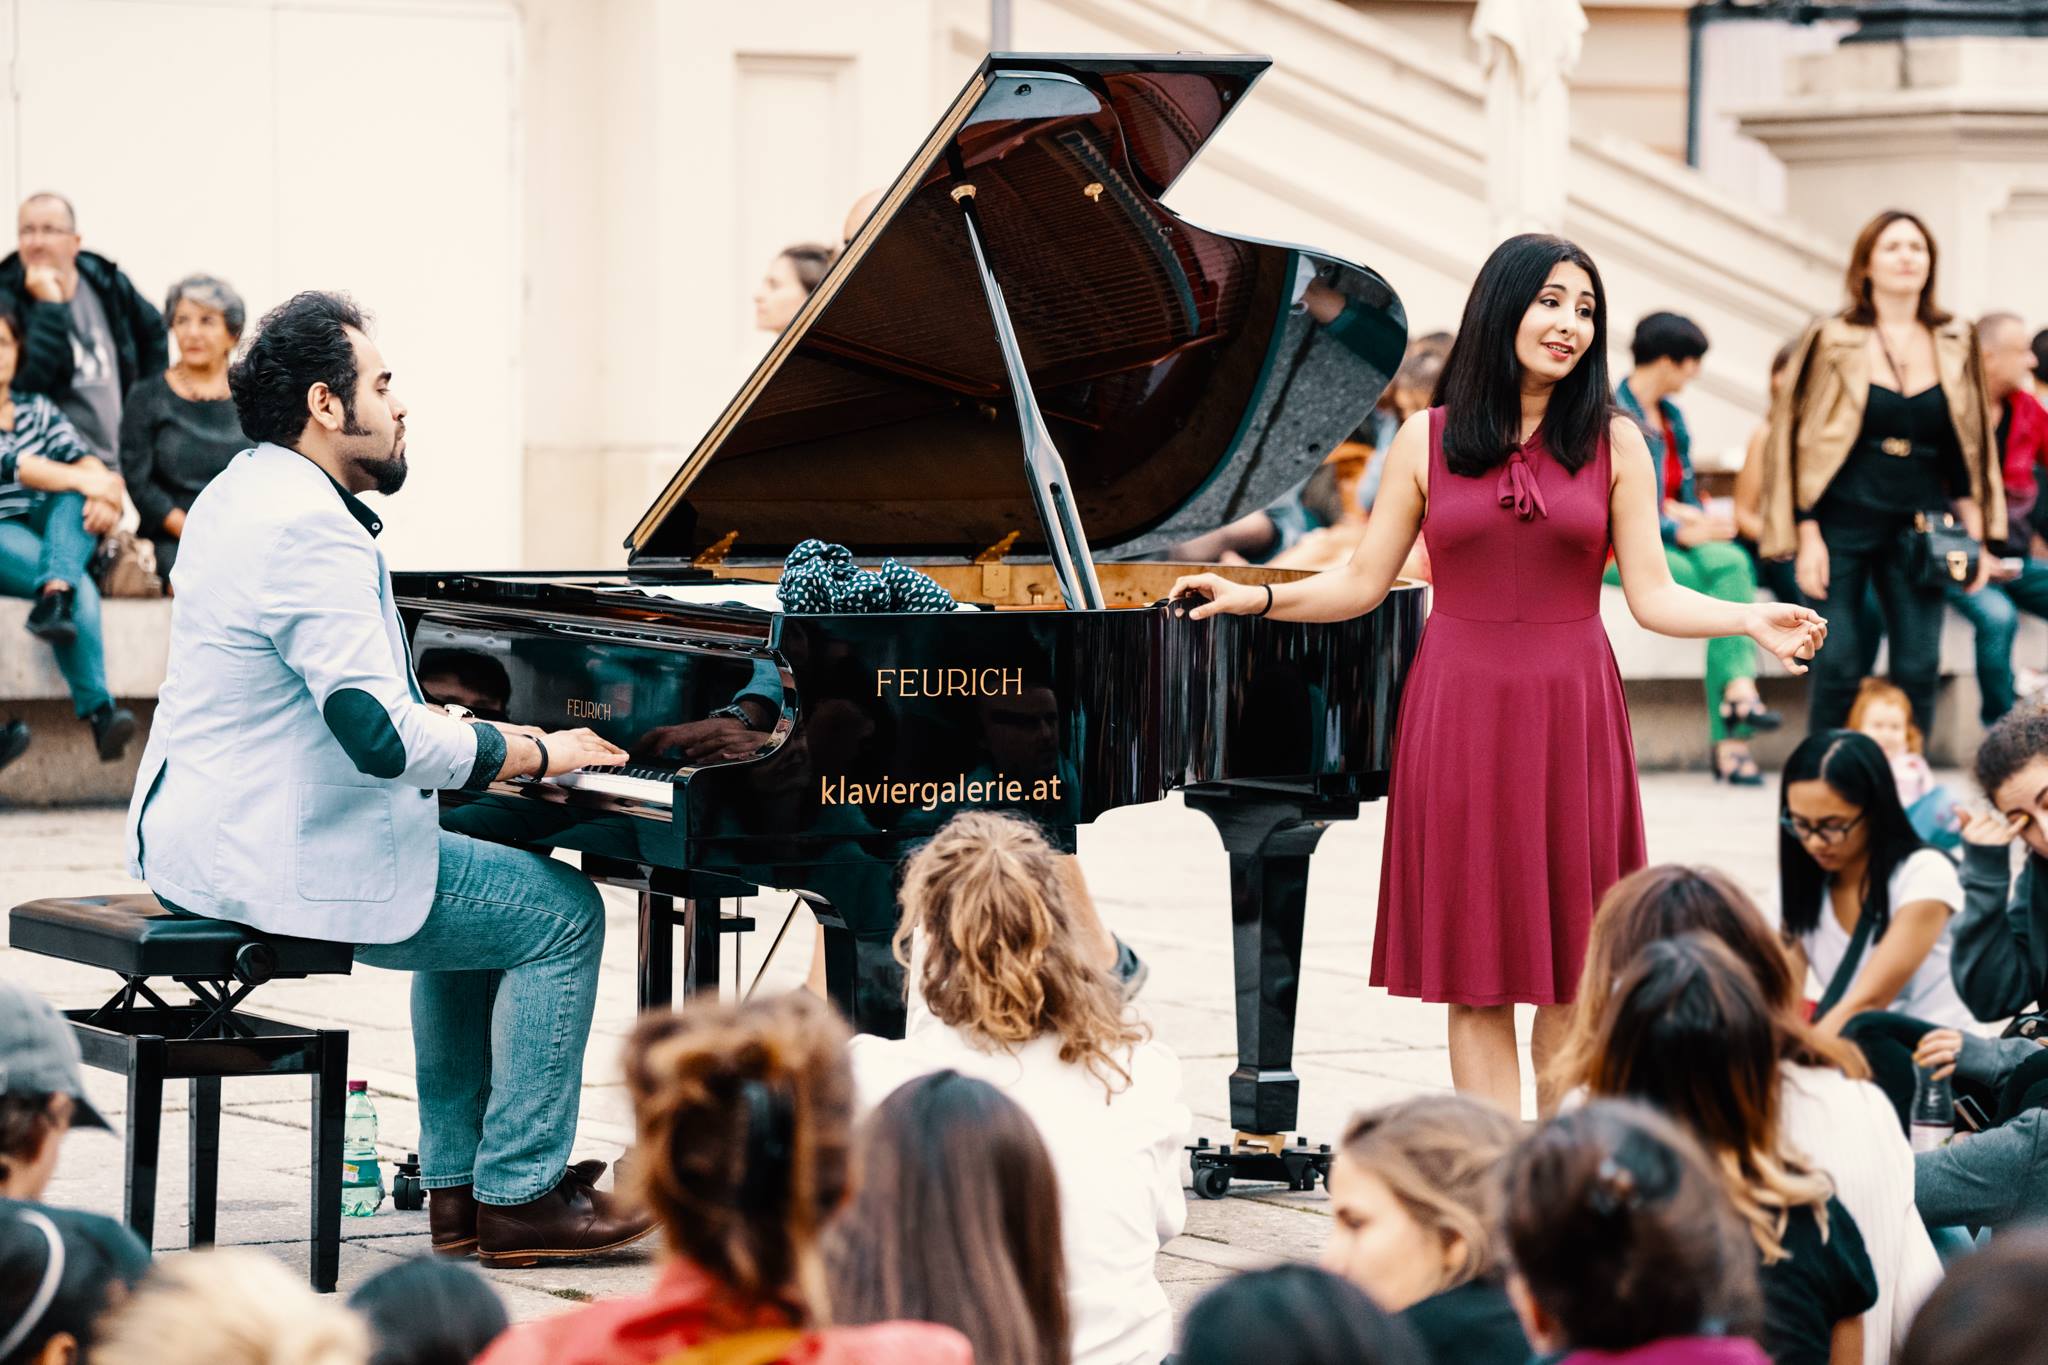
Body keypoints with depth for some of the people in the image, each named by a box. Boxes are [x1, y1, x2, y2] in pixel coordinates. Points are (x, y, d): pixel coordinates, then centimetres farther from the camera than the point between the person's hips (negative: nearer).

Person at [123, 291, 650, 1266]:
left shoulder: (241, 496, 13)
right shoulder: (310, 531, -21)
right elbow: (386, 737, -27)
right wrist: (539, 753, -13)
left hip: (200, 838, 11)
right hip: (280, 861, -11)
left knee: (469, 886, 28)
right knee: (563, 913, -2)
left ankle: (457, 1182, 26)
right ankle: (519, 1195, 4)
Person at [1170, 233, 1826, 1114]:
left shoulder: (1613, 443, 5)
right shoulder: (1429, 439, 5)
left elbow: (1652, 596, 2)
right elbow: (1362, 584, 7)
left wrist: (1751, 620, -13)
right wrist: (1254, 599, -4)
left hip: (1570, 714, 0)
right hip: (1460, 712, 0)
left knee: (1572, 971, 2)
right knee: (1478, 973, 0)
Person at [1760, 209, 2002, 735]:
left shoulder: (1957, 344, 9)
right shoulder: (1833, 340, -1)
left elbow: (1969, 449, 14)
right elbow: (1796, 440, -1)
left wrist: (1976, 536, 6)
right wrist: (1807, 537, -8)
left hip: (1920, 526, 3)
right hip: (1843, 520, -3)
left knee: (1918, 669, -1)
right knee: (1839, 668, -5)